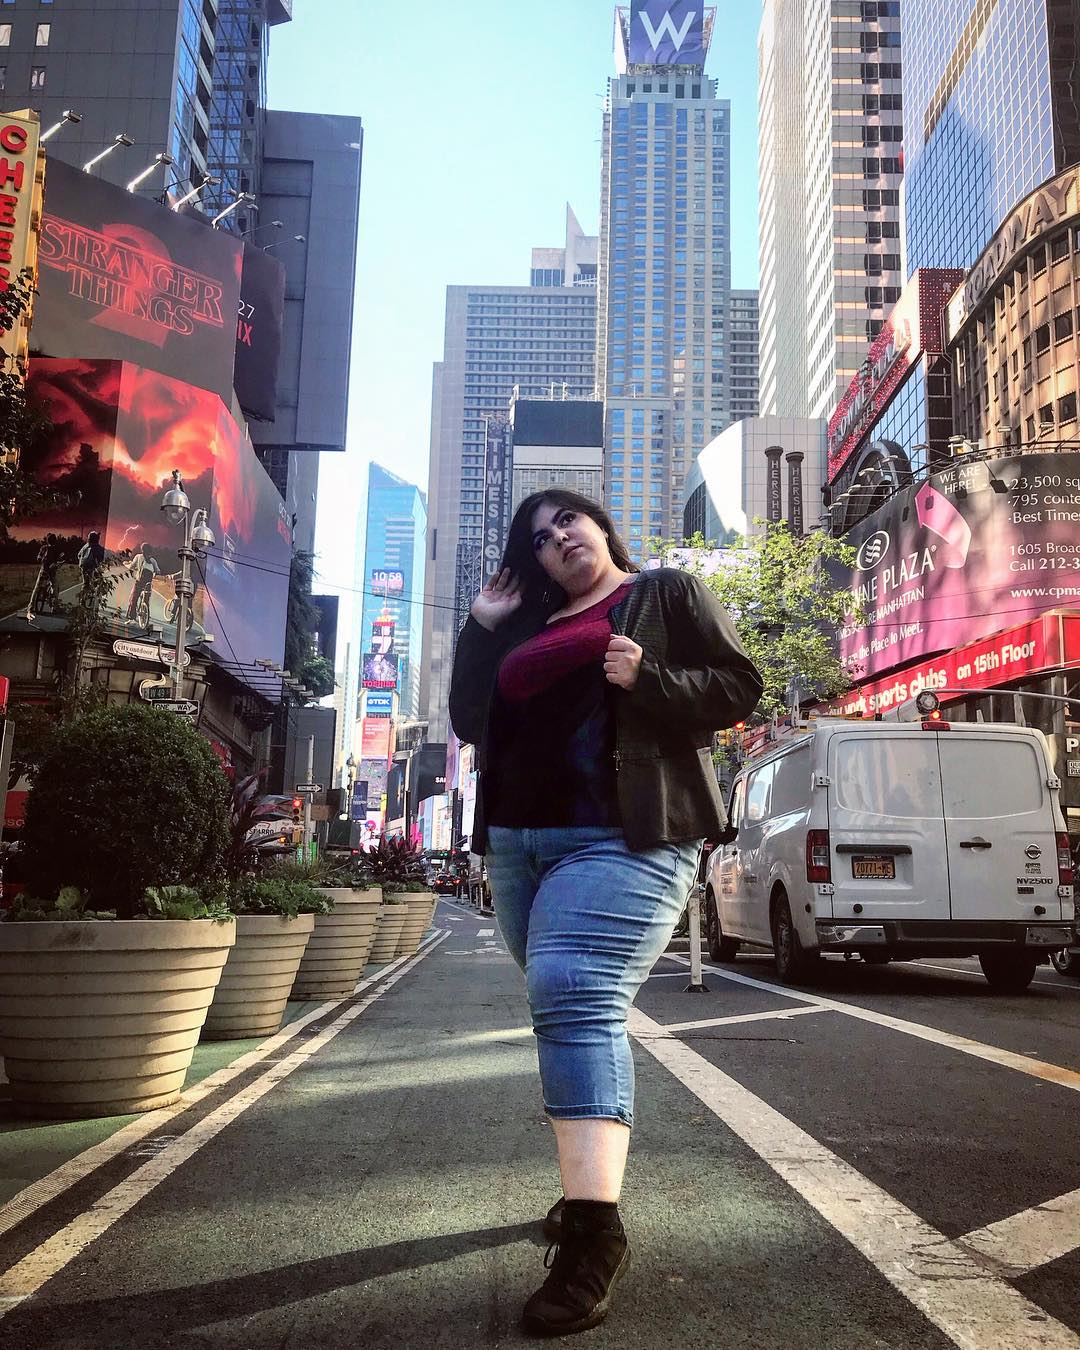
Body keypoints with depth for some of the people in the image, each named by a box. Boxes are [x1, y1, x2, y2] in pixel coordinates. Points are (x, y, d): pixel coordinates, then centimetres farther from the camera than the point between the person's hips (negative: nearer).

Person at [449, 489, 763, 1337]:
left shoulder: (668, 595, 6)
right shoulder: (525, 627, 20)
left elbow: (740, 686, -2)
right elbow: (470, 720, 15)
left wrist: (646, 679, -17)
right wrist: (480, 628, 9)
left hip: (623, 839, -6)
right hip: (517, 844, 7)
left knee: (576, 1000, -22)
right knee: (571, 1008, 12)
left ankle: (596, 1233, -24)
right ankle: (591, 1179, 26)